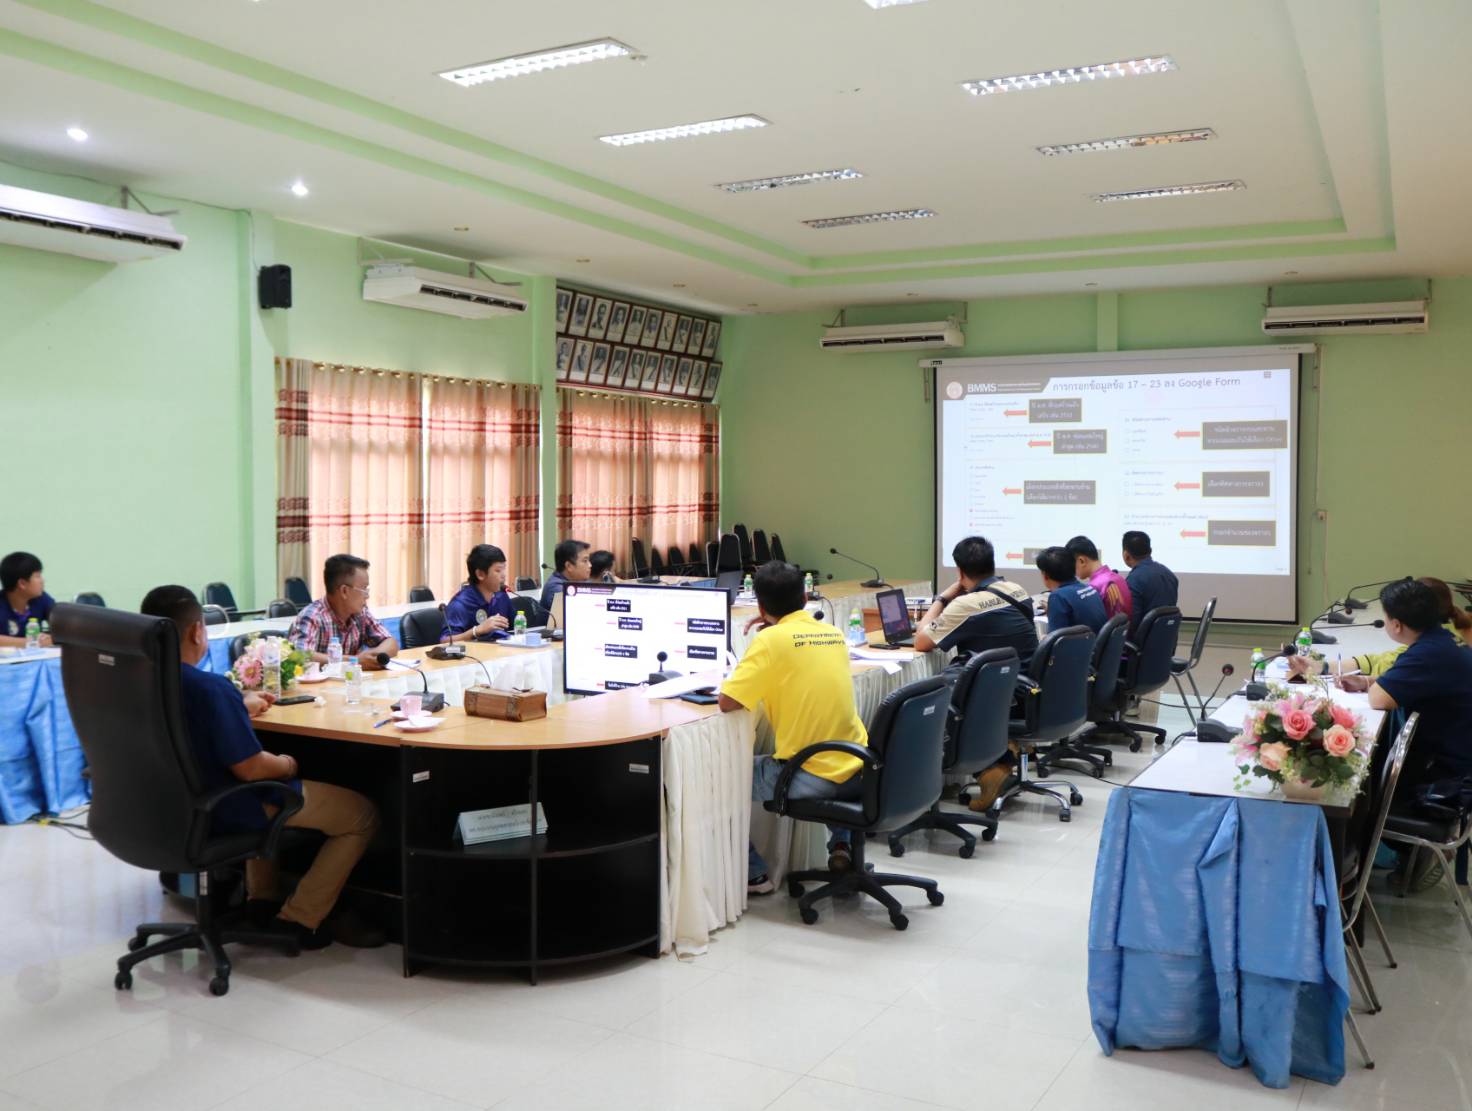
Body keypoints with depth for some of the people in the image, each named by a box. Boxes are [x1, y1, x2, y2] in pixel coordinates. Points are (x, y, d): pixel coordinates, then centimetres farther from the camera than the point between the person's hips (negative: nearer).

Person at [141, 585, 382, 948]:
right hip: (224, 812, -9)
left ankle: (262, 901, 36)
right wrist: (287, 765, -7)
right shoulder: (210, 688, -30)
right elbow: (249, 768, -27)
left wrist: (242, 709, 23)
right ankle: (298, 921, 5)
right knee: (362, 813, 2)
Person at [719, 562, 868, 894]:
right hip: (857, 771, 6)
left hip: (811, 778, -6)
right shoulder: (834, 633, 7)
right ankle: (842, 844, 25)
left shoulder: (770, 639, -11)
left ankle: (754, 875, 16)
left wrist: (751, 682, 7)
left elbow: (727, 702, -13)